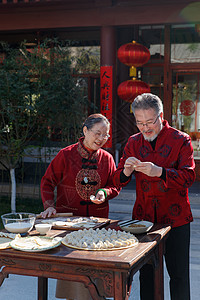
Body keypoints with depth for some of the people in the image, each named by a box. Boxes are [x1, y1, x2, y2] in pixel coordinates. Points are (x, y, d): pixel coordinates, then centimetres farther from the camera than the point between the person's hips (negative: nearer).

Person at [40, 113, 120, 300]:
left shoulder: (107, 158, 5)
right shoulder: (65, 155, -3)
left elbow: (115, 186, 12)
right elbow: (48, 181, 3)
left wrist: (104, 193, -9)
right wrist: (49, 205, -9)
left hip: (97, 219, 2)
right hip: (68, 218, -2)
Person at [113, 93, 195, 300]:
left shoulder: (180, 140, -4)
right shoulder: (134, 142, 7)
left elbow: (188, 177, -15)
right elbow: (117, 181, 5)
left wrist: (159, 172, -31)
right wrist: (126, 171, -18)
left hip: (175, 219, -3)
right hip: (143, 218, 3)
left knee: (179, 275, 4)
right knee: (146, 273, 11)